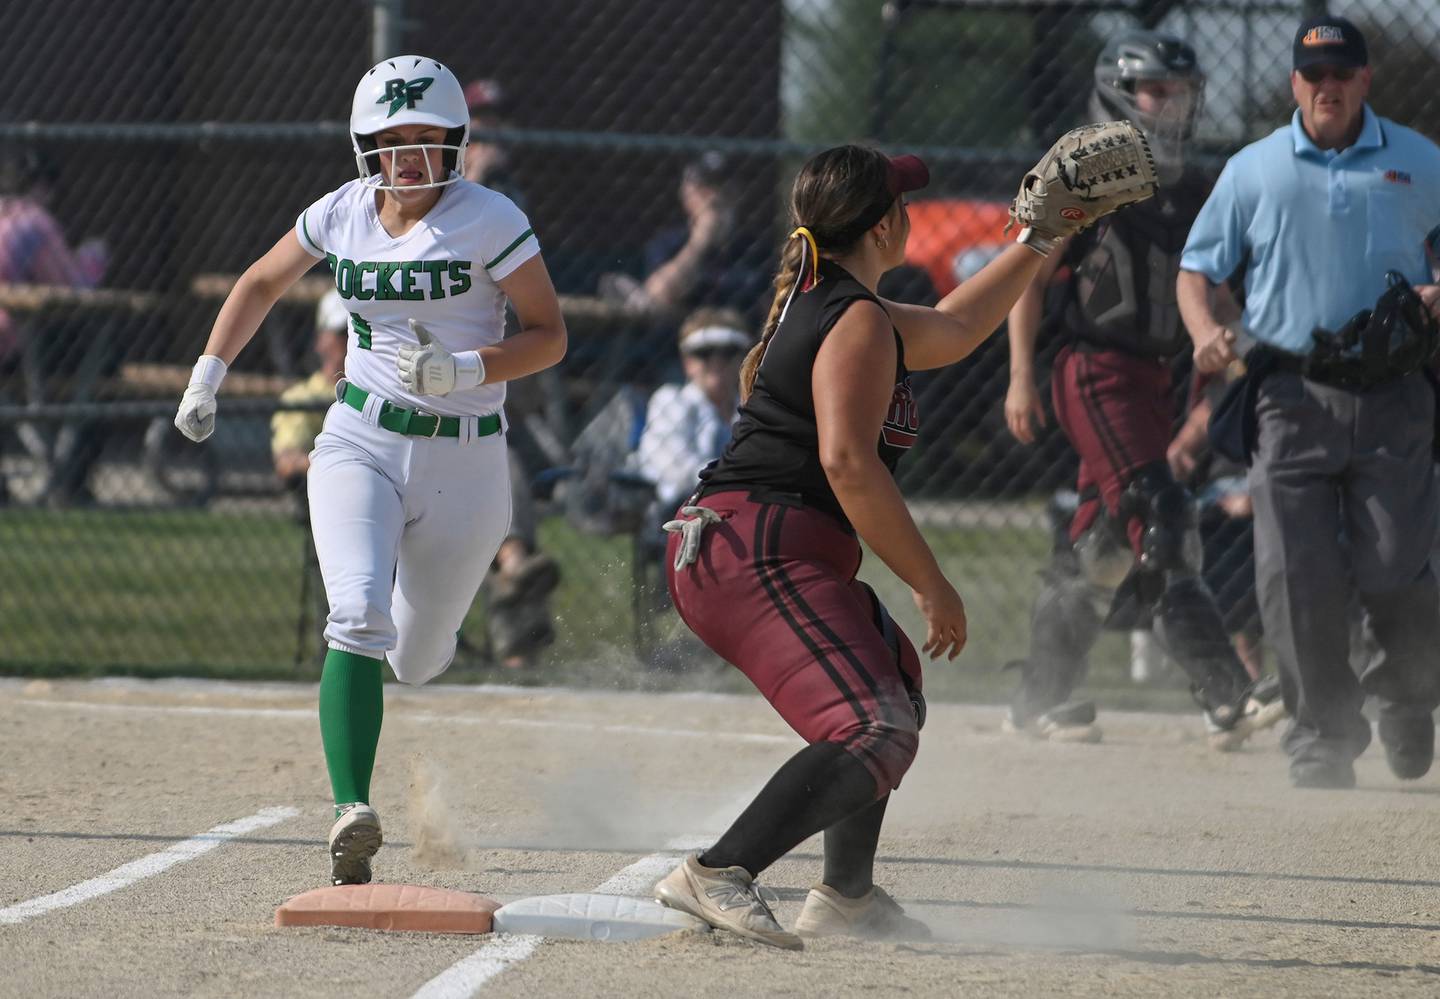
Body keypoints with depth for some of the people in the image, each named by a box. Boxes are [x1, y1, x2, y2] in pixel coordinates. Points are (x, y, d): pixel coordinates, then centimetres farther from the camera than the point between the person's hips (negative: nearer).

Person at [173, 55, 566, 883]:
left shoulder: (490, 221, -11)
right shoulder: (342, 215, 0)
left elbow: (551, 335, -9)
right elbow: (262, 283, 18)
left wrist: (466, 368, -25)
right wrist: (210, 373, 11)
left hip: (465, 461, -1)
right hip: (361, 443, 1)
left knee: (419, 662, 11)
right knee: (359, 620, -24)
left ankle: (426, 619, 51)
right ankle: (352, 811, -30)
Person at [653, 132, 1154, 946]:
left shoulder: (820, 303, 22)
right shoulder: (858, 322, -10)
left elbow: (953, 330, 38)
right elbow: (847, 461, -21)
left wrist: (1039, 240, 43)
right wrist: (932, 584, -18)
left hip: (721, 553, 11)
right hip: (762, 551, -11)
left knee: (897, 685, 28)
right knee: (877, 734, -24)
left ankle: (846, 895, 28)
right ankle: (716, 874, -37)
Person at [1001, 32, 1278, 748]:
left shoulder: (1191, 196, 14)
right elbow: (1029, 277, -3)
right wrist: (1021, 378, -8)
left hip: (1154, 381, 7)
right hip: (1097, 374, -7)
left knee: (1104, 542, 11)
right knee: (1162, 527, -17)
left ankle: (1038, 700, 23)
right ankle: (1226, 703, -24)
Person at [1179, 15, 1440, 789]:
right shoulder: (1253, 170, 9)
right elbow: (1197, 267, 11)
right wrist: (1205, 330, -9)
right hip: (1291, 396, 1)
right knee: (1297, 578, -7)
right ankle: (1323, 737, 4)